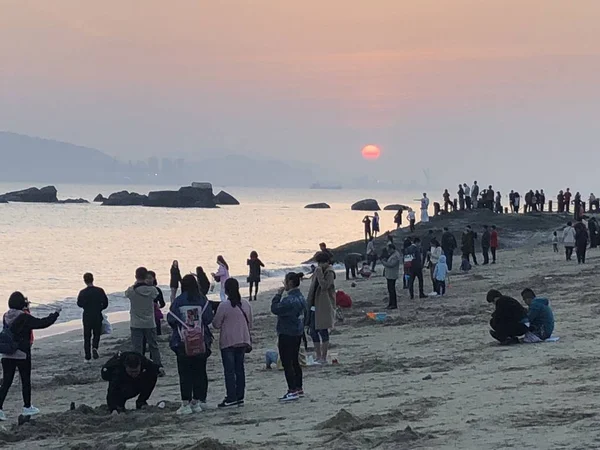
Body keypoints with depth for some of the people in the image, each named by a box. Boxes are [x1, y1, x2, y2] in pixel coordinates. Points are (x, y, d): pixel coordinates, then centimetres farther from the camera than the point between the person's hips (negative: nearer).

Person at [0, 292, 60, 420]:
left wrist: (25, 310, 16)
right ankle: (27, 407, 23)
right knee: (26, 381, 11)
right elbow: (42, 323, -15)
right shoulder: (24, 318, -16)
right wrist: (56, 314, -2)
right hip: (22, 354, -5)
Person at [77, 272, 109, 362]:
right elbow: (105, 303, 1)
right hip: (98, 316, 1)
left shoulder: (83, 293, -11)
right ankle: (95, 347, -11)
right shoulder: (100, 291, -6)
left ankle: (87, 357, 9)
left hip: (87, 317, -1)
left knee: (87, 337, 9)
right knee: (97, 334, 17)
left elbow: (79, 304, -2)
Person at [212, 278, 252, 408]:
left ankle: (231, 398, -4)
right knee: (239, 369, 11)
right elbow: (250, 324, 10)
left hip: (228, 343, -5)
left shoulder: (223, 306, -15)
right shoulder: (246, 305, 2)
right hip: (243, 342, 5)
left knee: (229, 370, -1)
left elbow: (216, 324, -9)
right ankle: (240, 397, 13)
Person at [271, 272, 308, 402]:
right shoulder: (301, 297, 8)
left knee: (287, 363, -4)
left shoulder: (289, 300, -23)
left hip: (287, 335, -10)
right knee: (295, 361, 18)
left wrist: (278, 295, -13)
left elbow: (275, 309, -22)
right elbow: (305, 312, 16)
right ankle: (299, 388, 24)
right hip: (298, 333, 10)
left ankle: (292, 391, -5)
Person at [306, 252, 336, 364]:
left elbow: (324, 286, -26)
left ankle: (324, 357, 2)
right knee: (313, 331, 11)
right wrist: (308, 303, 17)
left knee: (323, 331, -4)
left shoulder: (329, 273, -9)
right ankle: (318, 356, 21)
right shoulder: (317, 272, 14)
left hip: (324, 307, -8)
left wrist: (319, 273, -23)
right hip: (314, 306, 8)